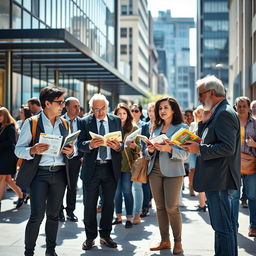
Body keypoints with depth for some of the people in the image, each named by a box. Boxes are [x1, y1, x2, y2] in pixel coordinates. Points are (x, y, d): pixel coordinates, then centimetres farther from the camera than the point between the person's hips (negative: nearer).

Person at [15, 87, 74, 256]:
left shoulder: (65, 124, 12)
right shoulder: (31, 123, -3)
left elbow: (71, 150, 19)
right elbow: (18, 150, -3)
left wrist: (70, 151, -4)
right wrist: (33, 150, -23)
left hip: (59, 173, 4)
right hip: (39, 173, -4)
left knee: (53, 215, 11)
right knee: (37, 216, -10)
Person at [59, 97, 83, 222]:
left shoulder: (81, 122, 3)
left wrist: (83, 156, 0)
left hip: (75, 159, 3)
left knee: (72, 187, 10)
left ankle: (70, 211, 21)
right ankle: (60, 211, 21)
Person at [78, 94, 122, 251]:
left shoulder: (116, 121, 5)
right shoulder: (85, 122, -1)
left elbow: (122, 143, 2)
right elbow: (80, 145, -6)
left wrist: (118, 146, -20)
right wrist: (90, 144, -27)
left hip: (111, 168, 2)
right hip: (91, 168, -1)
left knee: (109, 203, 10)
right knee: (90, 204, 5)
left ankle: (105, 235, 24)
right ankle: (90, 237, 20)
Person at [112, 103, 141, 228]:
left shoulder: (134, 128, 3)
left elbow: (139, 147, 2)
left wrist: (134, 146, -18)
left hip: (128, 163, -2)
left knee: (127, 190, -4)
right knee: (117, 191, 7)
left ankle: (129, 218, 4)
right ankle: (118, 217, 17)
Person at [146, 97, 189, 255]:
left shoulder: (182, 127, -4)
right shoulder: (156, 128, 14)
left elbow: (185, 154, -10)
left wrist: (169, 149, -25)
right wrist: (150, 150, -3)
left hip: (173, 172, -5)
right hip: (155, 170, 5)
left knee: (172, 208, -6)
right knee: (160, 207, 7)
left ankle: (178, 241, 9)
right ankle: (165, 241, 16)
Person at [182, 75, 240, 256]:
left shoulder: (224, 114, -16)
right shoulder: (218, 112, 16)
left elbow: (228, 147, -24)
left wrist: (199, 149, -18)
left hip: (219, 180, -11)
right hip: (218, 179, 11)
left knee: (223, 226, -6)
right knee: (227, 224, 18)